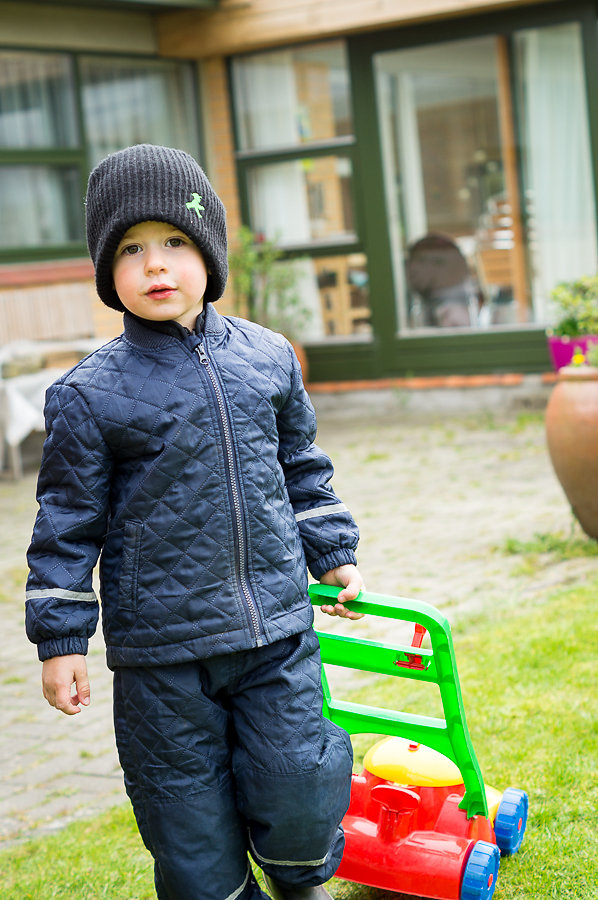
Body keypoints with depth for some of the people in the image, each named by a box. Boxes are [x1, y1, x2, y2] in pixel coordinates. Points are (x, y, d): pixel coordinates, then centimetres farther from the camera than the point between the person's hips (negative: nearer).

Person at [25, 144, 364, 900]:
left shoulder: (268, 358, 3)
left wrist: (332, 552, 19)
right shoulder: (89, 394, -8)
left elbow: (302, 466, 17)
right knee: (188, 809, 8)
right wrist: (60, 637, -2)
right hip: (161, 649, -2)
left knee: (295, 791, 4)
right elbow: (69, 519, -2)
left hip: (275, 625, 2)